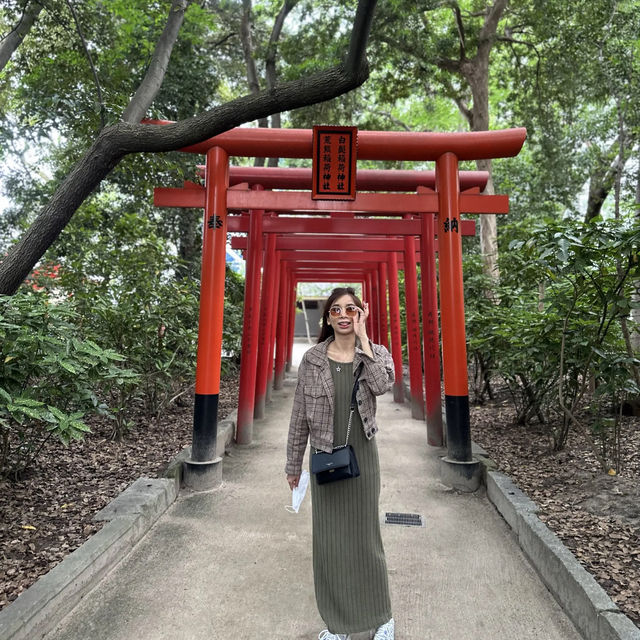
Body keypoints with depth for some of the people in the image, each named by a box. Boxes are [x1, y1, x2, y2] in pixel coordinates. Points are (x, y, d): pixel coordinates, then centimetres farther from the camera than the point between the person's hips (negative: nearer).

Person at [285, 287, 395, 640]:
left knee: (364, 537, 12)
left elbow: (382, 384, -25)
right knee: (328, 541, 13)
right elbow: (300, 415, 2)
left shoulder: (377, 352, -2)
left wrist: (362, 337, -20)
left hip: (362, 458, -1)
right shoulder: (312, 359, -2)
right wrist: (294, 463, 5)